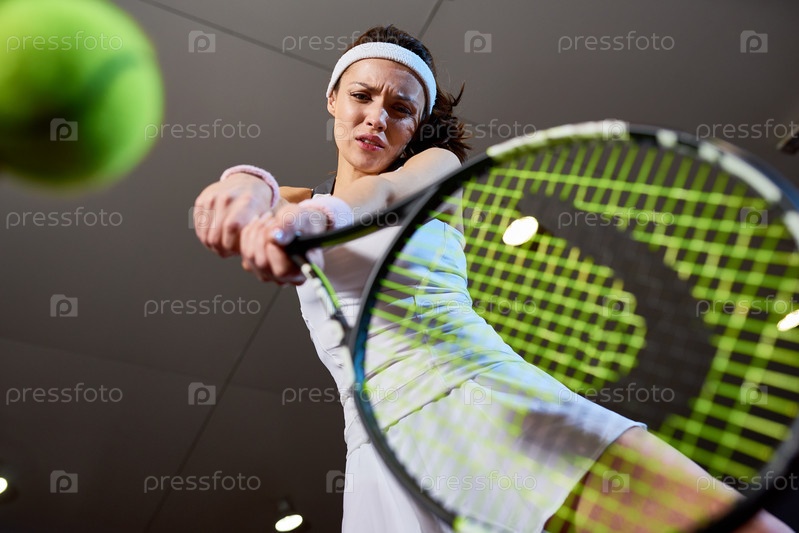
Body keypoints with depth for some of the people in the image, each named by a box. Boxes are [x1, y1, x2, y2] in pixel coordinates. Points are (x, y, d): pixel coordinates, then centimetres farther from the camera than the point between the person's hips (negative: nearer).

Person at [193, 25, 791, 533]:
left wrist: (318, 214, -34)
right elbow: (234, 205, -5)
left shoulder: (436, 169, 14)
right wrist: (248, 183, -30)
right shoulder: (299, 204, 19)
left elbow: (387, 190, -11)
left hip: (491, 391, -1)